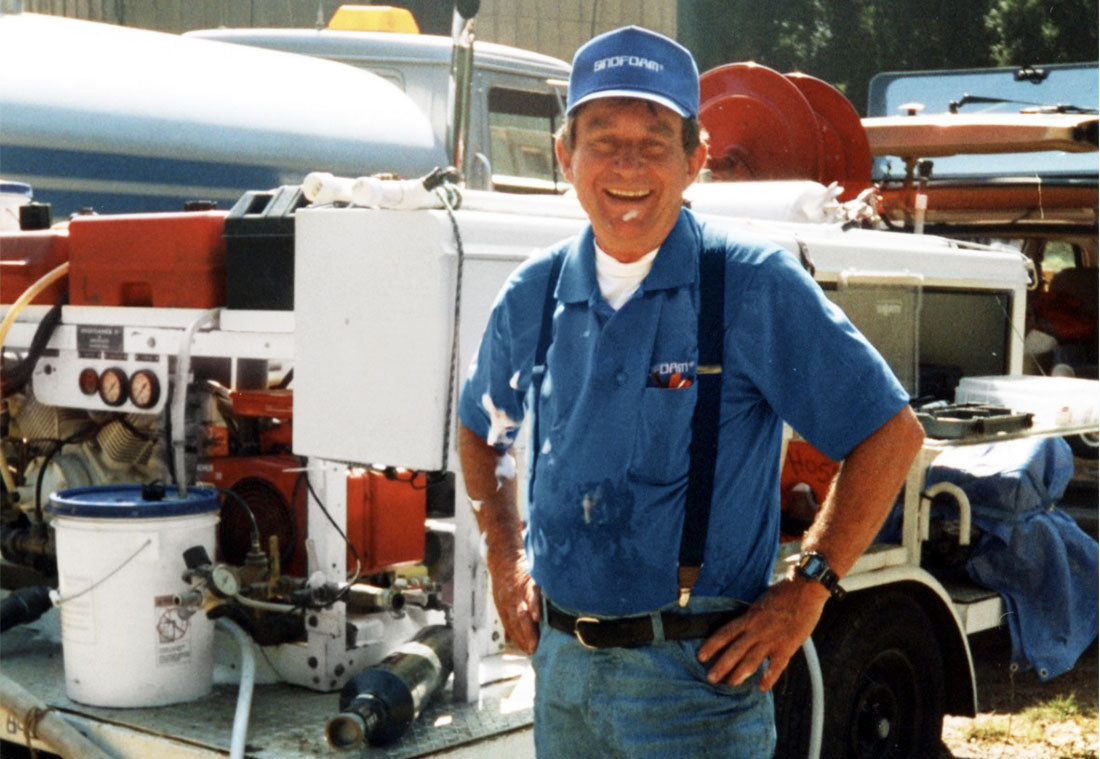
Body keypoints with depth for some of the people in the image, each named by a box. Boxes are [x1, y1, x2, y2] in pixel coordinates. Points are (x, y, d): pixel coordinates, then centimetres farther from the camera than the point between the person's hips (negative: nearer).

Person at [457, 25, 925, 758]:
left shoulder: (754, 285, -10)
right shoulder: (535, 295, 3)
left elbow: (891, 432, -8)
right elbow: (482, 428, 22)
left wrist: (808, 589, -11)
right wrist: (505, 557, 11)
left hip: (697, 677, -4)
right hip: (561, 666, 5)